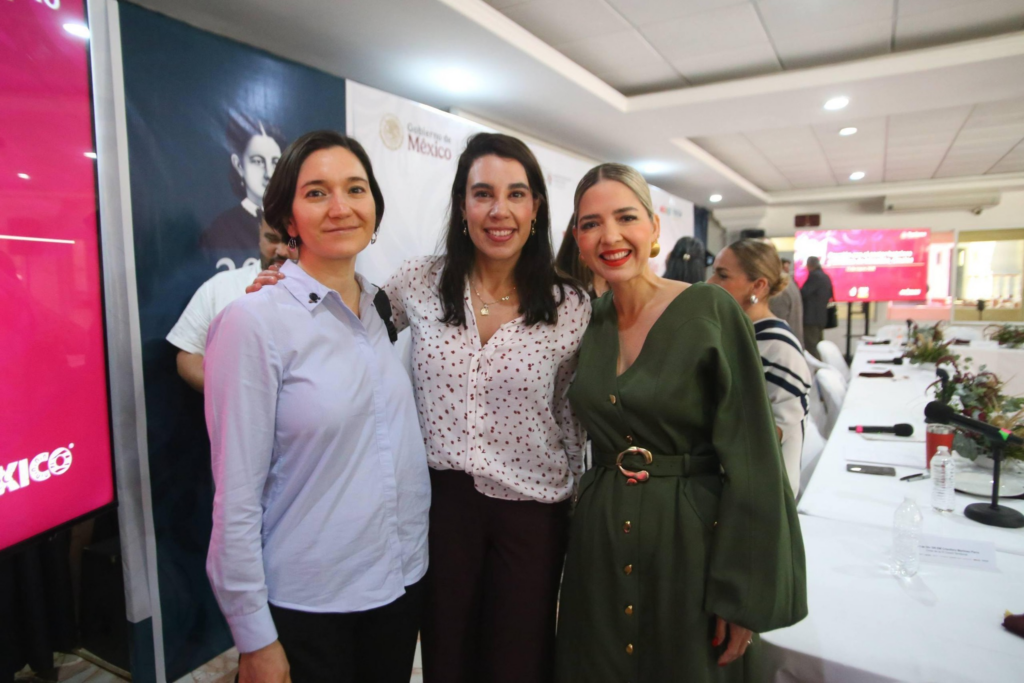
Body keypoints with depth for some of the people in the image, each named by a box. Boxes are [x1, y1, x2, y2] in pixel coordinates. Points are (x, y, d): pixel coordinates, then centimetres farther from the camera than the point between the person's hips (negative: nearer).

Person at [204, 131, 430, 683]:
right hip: (304, 605, -5)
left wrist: (414, 555, 10)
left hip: (402, 581, 6)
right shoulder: (253, 321, -16)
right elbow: (236, 497, -15)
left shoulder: (384, 309, 1)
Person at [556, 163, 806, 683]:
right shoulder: (589, 323, 1)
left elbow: (751, 459, -14)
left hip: (691, 540, -4)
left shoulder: (710, 310, -14)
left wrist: (745, 592, -14)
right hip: (600, 542, 5)